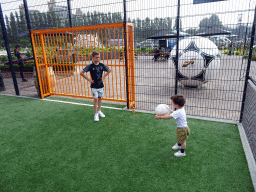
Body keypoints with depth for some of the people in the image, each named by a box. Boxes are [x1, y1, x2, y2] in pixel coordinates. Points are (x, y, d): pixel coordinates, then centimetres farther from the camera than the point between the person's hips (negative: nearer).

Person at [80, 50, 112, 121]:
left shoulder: (102, 65, -2)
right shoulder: (90, 66, -11)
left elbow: (109, 70, 13)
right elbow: (81, 73, -9)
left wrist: (104, 76, 5)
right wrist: (88, 79, -9)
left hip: (101, 85, 3)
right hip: (94, 86, -3)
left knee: (100, 98, 14)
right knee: (95, 99, -4)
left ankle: (99, 111, 30)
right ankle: (96, 114, 8)